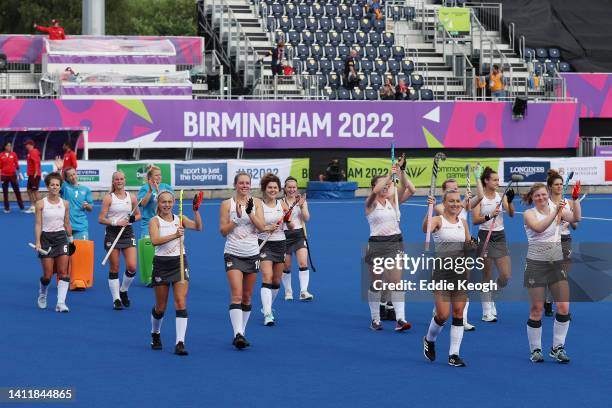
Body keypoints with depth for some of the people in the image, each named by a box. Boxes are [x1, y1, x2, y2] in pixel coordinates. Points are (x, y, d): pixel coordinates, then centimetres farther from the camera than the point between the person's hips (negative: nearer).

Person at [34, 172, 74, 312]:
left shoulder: (65, 204, 5)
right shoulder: (41, 204, -3)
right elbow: (38, 224, -5)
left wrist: (70, 240, 16)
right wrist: (37, 242, -13)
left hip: (61, 237, 2)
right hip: (46, 238, -2)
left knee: (63, 273, -9)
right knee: (47, 275, 0)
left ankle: (61, 303, -11)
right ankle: (42, 295, 30)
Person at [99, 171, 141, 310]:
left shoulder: (131, 198, 5)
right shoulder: (108, 198, -3)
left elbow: (138, 214, 16)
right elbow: (101, 219, -7)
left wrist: (133, 218, -6)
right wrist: (115, 222, -19)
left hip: (127, 233, 2)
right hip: (112, 233, -2)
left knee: (132, 267, -9)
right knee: (114, 268, 1)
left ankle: (123, 291, 18)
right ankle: (116, 299, 9)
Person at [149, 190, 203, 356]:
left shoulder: (180, 219, 6)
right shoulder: (155, 221, -3)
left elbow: (198, 227, -11)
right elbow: (155, 240, -21)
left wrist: (196, 210, -25)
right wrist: (174, 235, -33)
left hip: (180, 263, 2)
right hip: (161, 263, -2)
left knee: (181, 303, -11)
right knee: (161, 306, 9)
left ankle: (180, 343, -14)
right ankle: (155, 334, 37)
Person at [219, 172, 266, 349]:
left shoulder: (256, 202, 4)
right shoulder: (227, 204, -1)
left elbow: (262, 227, -6)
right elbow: (223, 231, -3)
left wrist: (250, 213, -19)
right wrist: (237, 218, -16)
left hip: (252, 254, 3)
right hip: (233, 254, -3)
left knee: (247, 297, 8)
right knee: (236, 295, -16)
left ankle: (241, 333, 19)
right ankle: (238, 334, -24)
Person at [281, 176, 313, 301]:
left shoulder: (301, 200, 4)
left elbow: (306, 218, -4)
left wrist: (301, 206, -16)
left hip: (299, 234, 0)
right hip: (285, 235, 0)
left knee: (303, 263, -14)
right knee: (286, 266, 5)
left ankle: (304, 292, -15)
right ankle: (288, 292, 21)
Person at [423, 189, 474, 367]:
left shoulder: (463, 222, 11)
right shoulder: (438, 220, -6)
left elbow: (469, 245, 21)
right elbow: (425, 229, -29)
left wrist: (472, 245, -2)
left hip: (461, 271, 5)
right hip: (442, 271, -5)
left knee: (458, 313, 2)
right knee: (443, 314, -6)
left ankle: (454, 355, 7)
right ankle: (429, 340, 25)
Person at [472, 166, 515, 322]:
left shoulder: (501, 196, 5)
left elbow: (511, 214, -7)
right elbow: (475, 220, -11)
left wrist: (510, 201, -26)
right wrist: (489, 216, -27)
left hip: (500, 237, 4)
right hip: (485, 237, -4)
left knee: (506, 275, -4)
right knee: (487, 276, 0)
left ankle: (491, 297, 24)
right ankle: (487, 312, 7)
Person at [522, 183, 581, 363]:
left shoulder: (557, 209, 5)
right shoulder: (529, 214, -4)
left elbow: (575, 218, -13)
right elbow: (539, 228, -24)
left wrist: (575, 199, -25)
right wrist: (555, 212, -34)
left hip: (557, 263, 3)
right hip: (536, 265, -3)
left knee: (564, 307, -3)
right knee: (536, 310, 0)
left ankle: (557, 348, 10)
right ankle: (535, 350, 13)